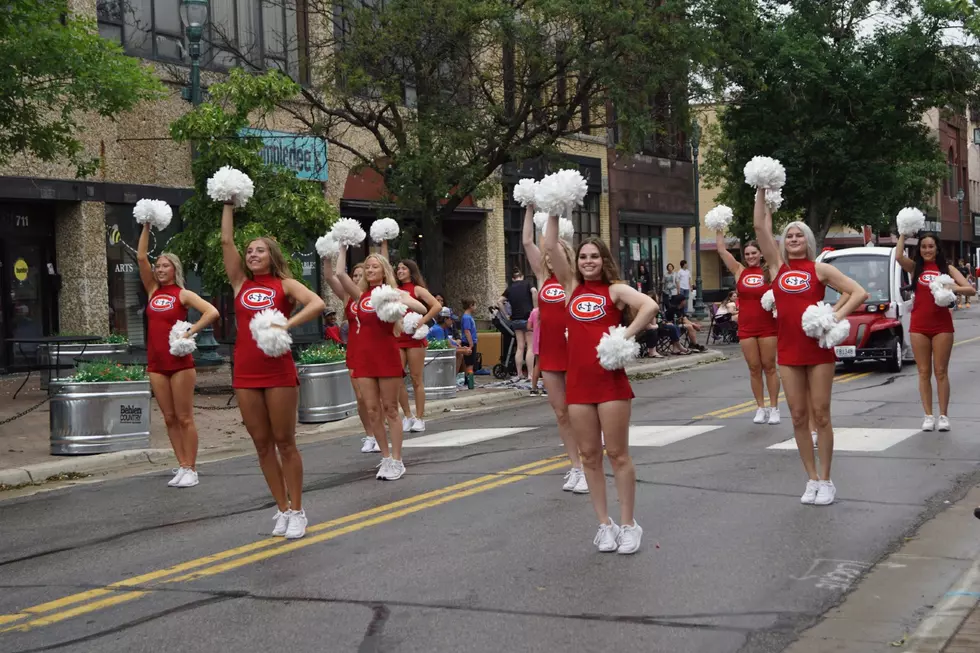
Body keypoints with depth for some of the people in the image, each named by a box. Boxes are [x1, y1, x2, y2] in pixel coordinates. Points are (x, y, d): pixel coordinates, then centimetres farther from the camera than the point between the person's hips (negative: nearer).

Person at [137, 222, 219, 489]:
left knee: (185, 418, -2)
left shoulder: (183, 294, -2)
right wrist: (146, 226, 0)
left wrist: (190, 332, -18)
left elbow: (212, 312, -13)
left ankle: (191, 469, 1)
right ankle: (182, 466, 12)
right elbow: (141, 257, 4)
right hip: (156, 364, 5)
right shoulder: (153, 290, 11)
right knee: (169, 418, 7)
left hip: (180, 362, -5)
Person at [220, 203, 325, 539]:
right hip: (246, 374, 4)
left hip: (278, 372, -4)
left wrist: (286, 325, -25)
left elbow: (317, 303, -17)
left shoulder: (285, 285, 1)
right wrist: (229, 204, 7)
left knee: (284, 442, 0)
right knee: (262, 444, 7)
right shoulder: (241, 283, 12)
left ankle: (297, 511, 9)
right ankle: (283, 509, 16)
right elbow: (226, 241, 6)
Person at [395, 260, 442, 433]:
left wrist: (422, 321, -17)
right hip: (397, 338, 5)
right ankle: (408, 416, 8)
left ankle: (419, 418, 5)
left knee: (416, 379, -1)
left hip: (414, 338, -5)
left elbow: (437, 306, -12)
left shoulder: (417, 289, -1)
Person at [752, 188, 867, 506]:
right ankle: (812, 480, 13)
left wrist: (838, 316, -15)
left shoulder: (820, 269, 1)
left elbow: (859, 293, -3)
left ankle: (826, 481, 8)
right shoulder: (778, 265, 8)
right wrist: (762, 191, -2)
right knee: (798, 417, 5)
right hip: (788, 350, 3)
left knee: (820, 415, -1)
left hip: (819, 348, -3)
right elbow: (759, 226, 1)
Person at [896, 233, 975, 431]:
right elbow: (898, 256, -14)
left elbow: (971, 290, -3)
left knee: (941, 371, 2)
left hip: (942, 325, -1)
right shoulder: (915, 267, 6)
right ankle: (928, 416, 7)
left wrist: (952, 289, -20)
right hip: (919, 326, 1)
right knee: (924, 372, 3)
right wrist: (904, 234, -5)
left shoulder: (947, 269, 5)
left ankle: (943, 416, 5)